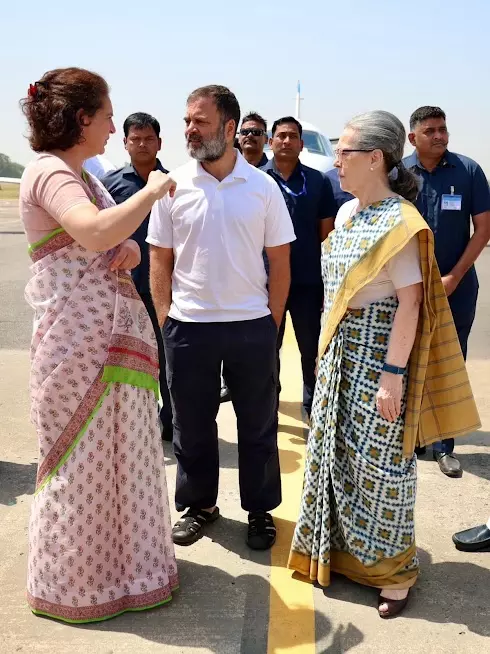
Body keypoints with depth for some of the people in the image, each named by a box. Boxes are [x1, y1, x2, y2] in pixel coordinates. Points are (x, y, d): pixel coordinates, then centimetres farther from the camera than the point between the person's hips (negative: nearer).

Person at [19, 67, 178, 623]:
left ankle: (111, 561, 34)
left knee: (113, 449, 17)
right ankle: (74, 585, 21)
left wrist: (127, 253, -3)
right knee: (82, 456, 3)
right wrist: (153, 190, -19)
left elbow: (116, 244, 21)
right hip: (79, 338, -9)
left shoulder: (81, 176, 16)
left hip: (114, 332, 9)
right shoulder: (49, 172, -15)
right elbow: (98, 233, -34)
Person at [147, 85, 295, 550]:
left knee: (257, 425, 10)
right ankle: (198, 504, 31)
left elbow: (280, 262, 3)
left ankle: (260, 509, 28)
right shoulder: (173, 186, -1)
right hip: (188, 325, 1)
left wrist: (272, 322, -1)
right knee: (192, 424, 12)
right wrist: (165, 321, -2)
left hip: (251, 326, 0)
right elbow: (159, 260, 4)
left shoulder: (263, 186, -1)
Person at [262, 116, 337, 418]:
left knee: (313, 350, 9)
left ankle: (315, 408, 25)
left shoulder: (318, 181, 2)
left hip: (309, 281, 0)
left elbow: (327, 236, 4)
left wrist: (330, 283, 4)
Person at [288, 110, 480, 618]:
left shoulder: (400, 222, -16)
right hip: (340, 348, 8)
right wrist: (328, 350, 16)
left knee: (379, 459, 2)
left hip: (380, 350, -8)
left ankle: (392, 567, 21)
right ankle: (340, 548, 35)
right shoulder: (347, 212, 8)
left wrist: (392, 376, -20)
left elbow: (409, 304, -19)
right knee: (335, 449, 16)